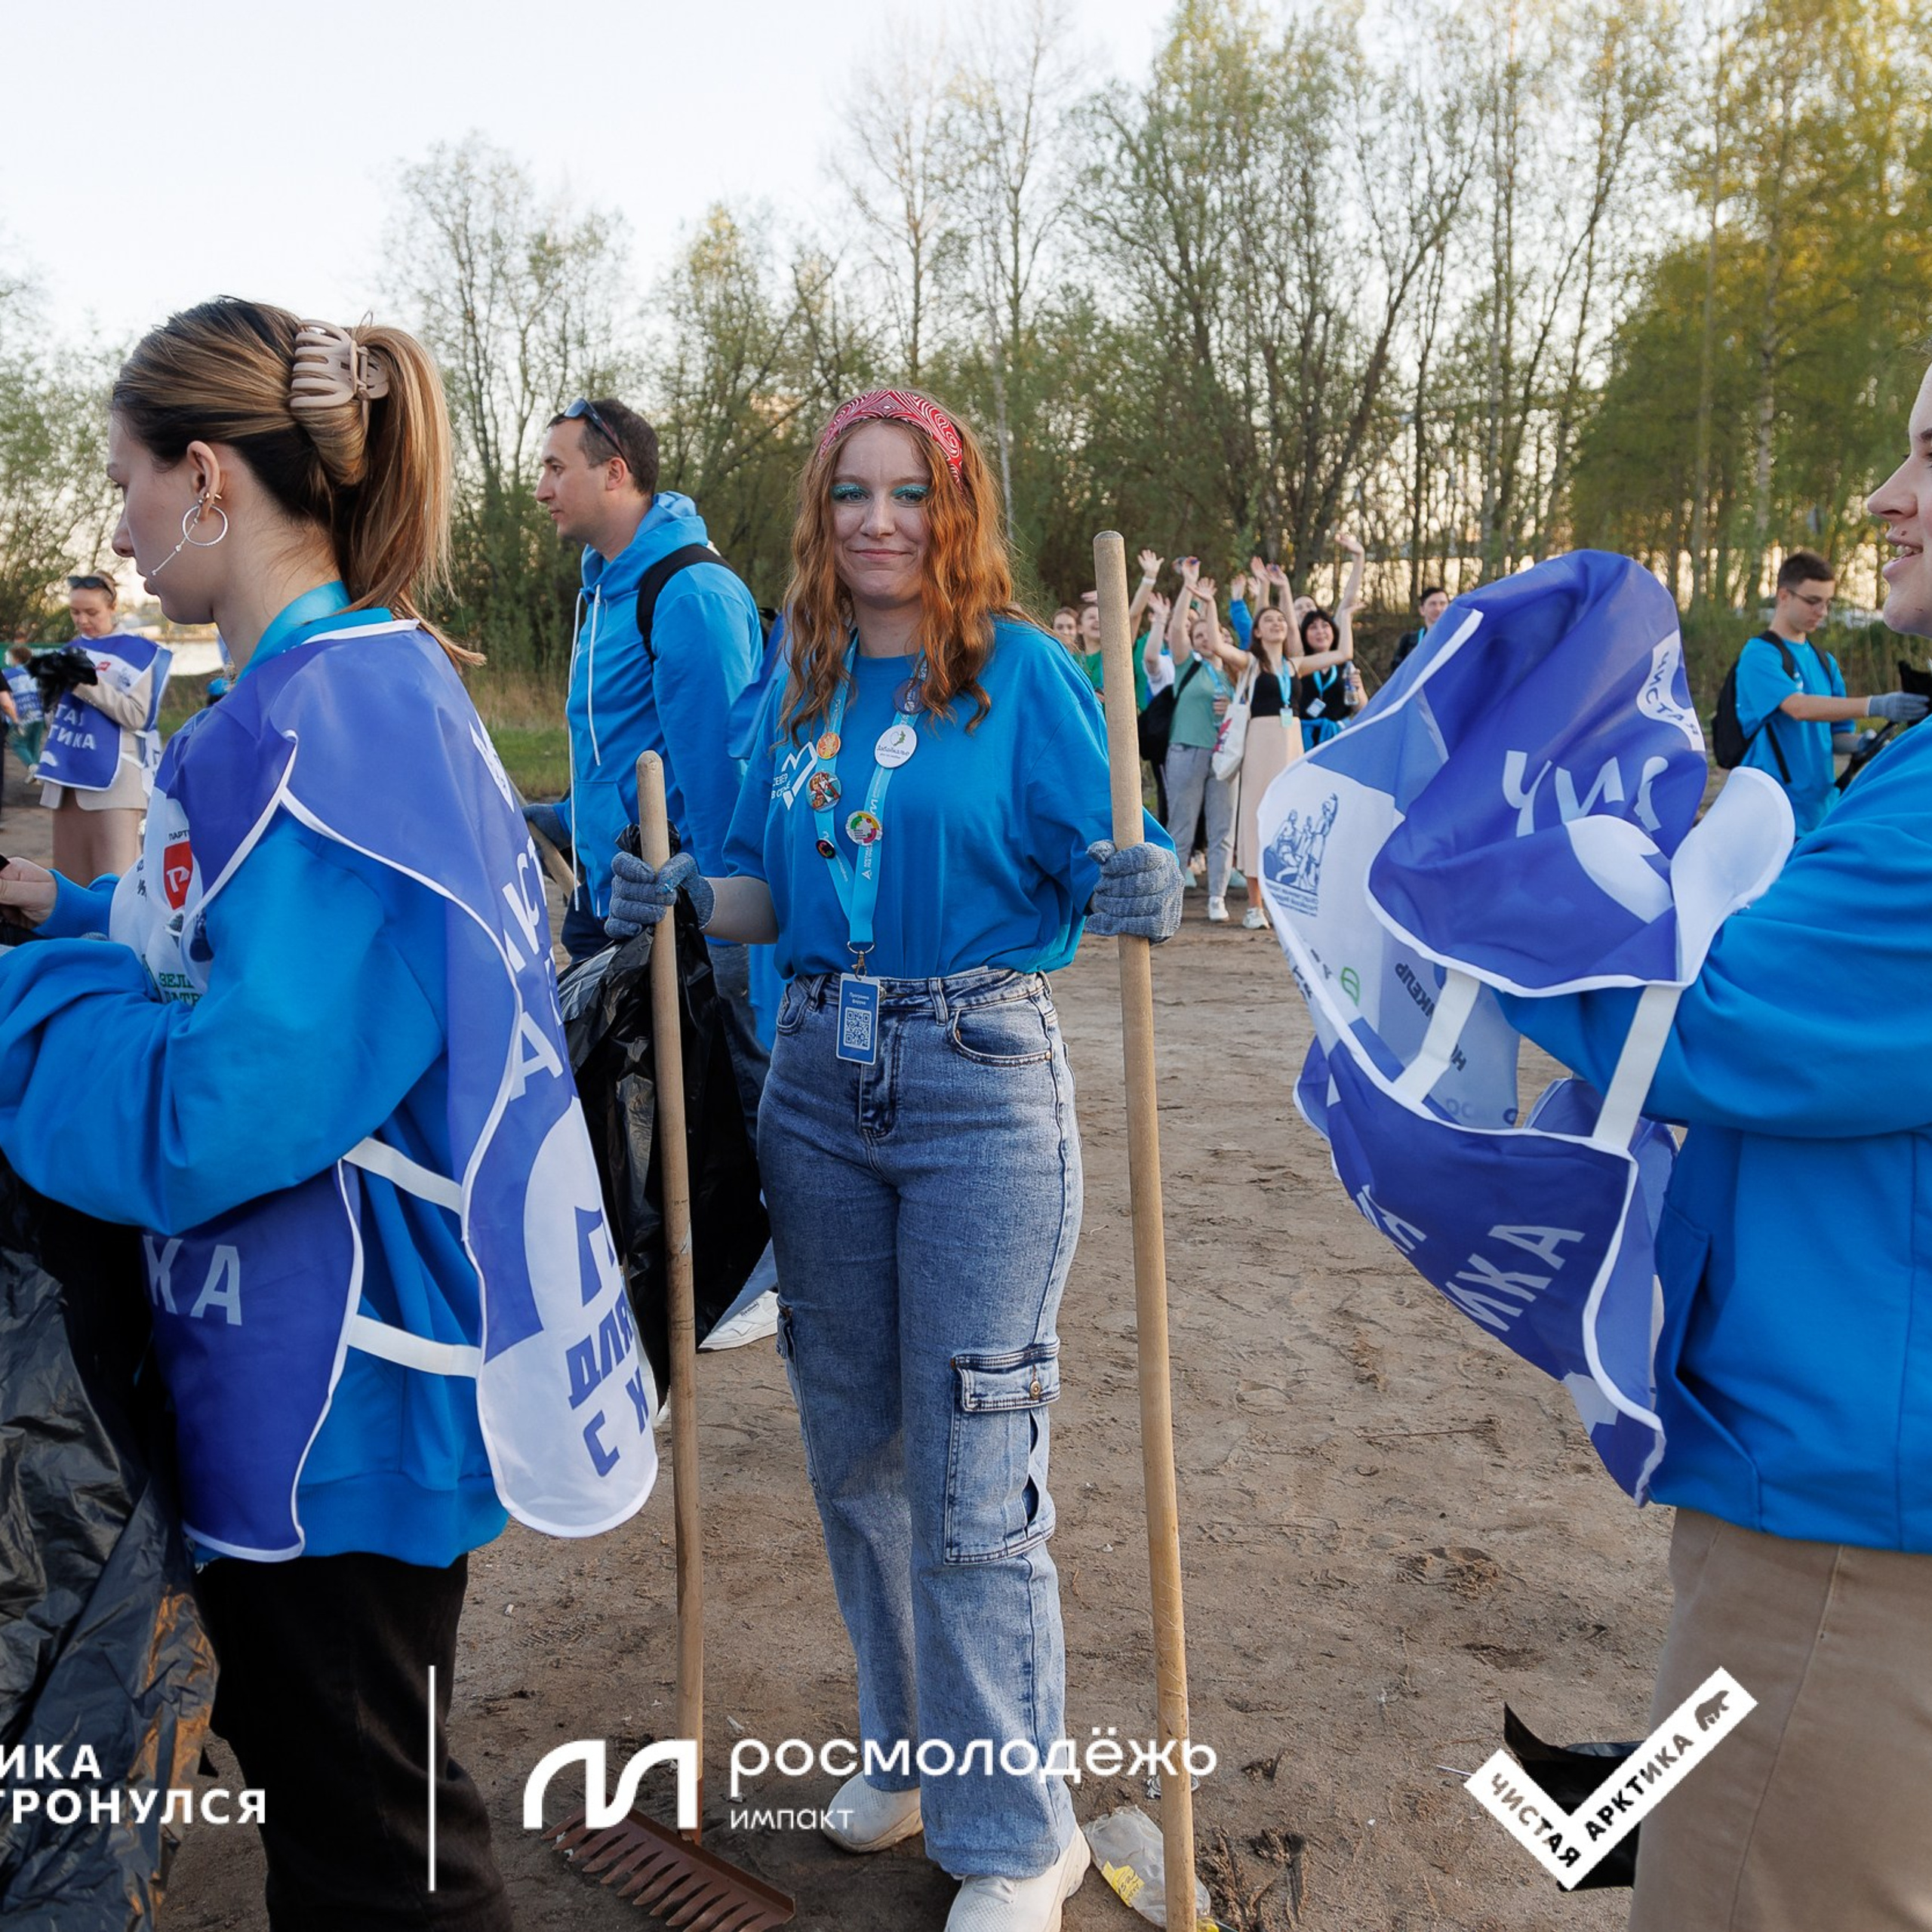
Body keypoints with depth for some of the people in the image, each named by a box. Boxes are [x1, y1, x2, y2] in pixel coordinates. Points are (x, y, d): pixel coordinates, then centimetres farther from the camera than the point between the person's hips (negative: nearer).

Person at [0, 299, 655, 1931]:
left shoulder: (318, 725, -23)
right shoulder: (385, 684, 8)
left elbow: (217, 1111, -27)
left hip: (338, 1400, -10)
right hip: (319, 1367, 10)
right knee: (303, 1748, 27)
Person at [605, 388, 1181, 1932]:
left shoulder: (1022, 672, -6)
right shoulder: (802, 687, 9)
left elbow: (1083, 867, -8)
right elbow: (777, 889, 13)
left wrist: (1132, 891, -30)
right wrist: (686, 899, -6)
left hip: (981, 1087, -5)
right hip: (818, 1080, 6)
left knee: (972, 1472, 0)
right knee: (852, 1443, 15)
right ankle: (909, 1748, 38)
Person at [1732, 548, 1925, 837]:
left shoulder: (1825, 662, 15)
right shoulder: (1759, 655, -10)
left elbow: (1836, 734, 16)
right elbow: (1798, 707, -26)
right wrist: (1875, 706, -34)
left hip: (1820, 810, 8)